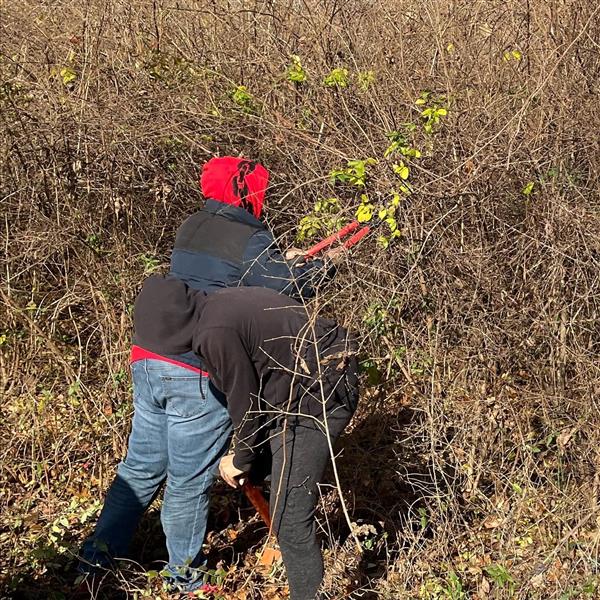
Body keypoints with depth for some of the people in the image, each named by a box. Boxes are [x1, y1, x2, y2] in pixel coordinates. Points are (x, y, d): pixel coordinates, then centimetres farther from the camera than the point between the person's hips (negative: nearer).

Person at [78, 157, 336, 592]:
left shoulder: (191, 228, 14)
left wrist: (283, 263, 18)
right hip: (197, 375, -7)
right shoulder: (252, 242, -9)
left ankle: (98, 555, 26)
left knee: (142, 465, 19)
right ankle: (184, 577, 22)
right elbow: (293, 288, -13)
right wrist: (325, 265, 6)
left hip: (148, 361, 7)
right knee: (189, 480, 7)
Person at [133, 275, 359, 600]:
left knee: (288, 519, -7)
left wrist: (241, 459, 6)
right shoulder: (221, 303, 8)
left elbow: (245, 401, -12)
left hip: (318, 396, -11)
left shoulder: (216, 333, -22)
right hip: (329, 378, 11)